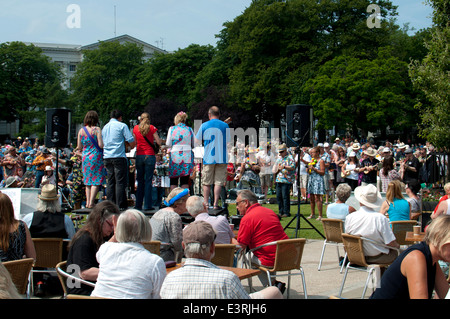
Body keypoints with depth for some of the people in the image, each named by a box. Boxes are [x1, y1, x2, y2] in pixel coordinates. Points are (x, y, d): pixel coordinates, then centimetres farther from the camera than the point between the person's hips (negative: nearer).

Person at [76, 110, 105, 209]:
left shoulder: (81, 130, 3)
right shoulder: (97, 129, -9)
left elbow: (79, 147, 6)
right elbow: (101, 145, -15)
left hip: (85, 157, 5)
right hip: (96, 157, -4)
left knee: (88, 180, 13)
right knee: (96, 180, 1)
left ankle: (88, 202, 11)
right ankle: (91, 202, -7)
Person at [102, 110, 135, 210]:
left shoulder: (105, 127, 17)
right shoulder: (122, 126, -1)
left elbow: (102, 143, 22)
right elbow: (131, 141, -5)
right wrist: (131, 147, 15)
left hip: (107, 157, 6)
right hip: (119, 157, -6)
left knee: (110, 182, 8)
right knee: (120, 182, -4)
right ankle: (120, 205, -6)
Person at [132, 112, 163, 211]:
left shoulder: (136, 128, 5)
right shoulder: (152, 128, -2)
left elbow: (134, 143, 9)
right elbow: (159, 142, -4)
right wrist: (160, 140, 16)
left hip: (139, 156, 3)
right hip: (150, 156, -3)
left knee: (140, 181, 10)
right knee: (148, 181, -1)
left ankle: (138, 204, 10)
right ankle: (147, 205, -2)